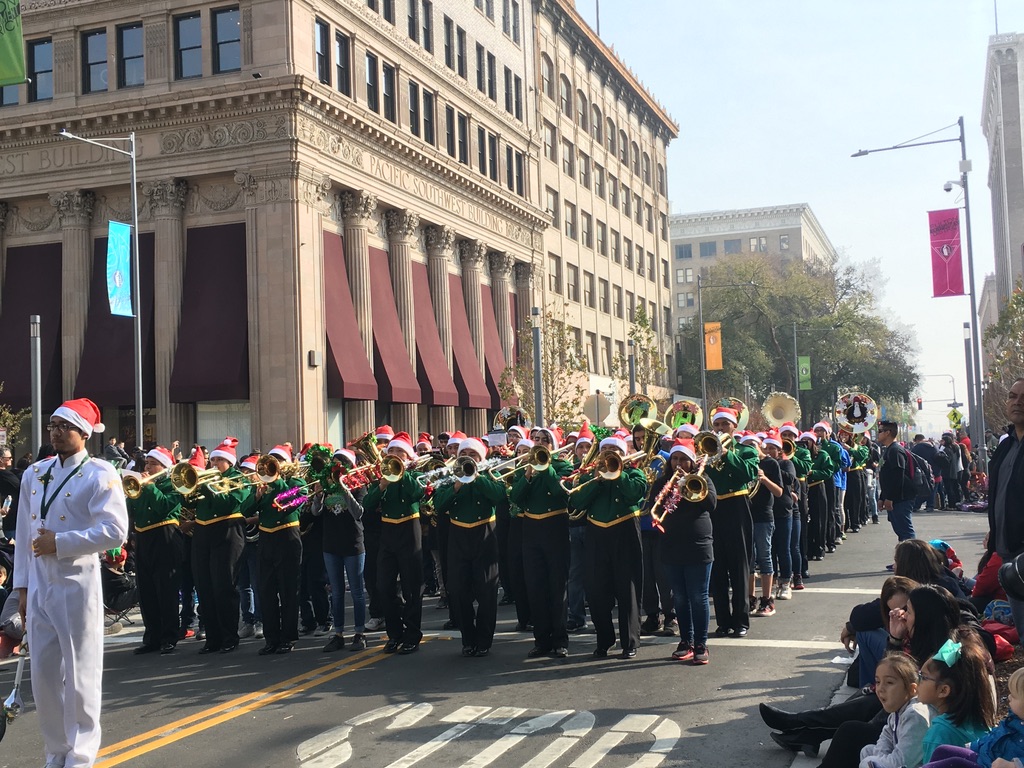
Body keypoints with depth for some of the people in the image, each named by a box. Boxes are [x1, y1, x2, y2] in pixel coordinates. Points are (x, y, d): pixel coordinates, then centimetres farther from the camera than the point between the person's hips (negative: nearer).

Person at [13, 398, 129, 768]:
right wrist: (22, 586, 10)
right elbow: (24, 534, 14)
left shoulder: (100, 475, -6)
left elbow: (115, 530, -16)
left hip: (78, 587, -5)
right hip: (38, 588, 6)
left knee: (80, 674, 2)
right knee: (43, 674, 11)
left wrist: (60, 542, -17)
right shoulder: (34, 474, 12)